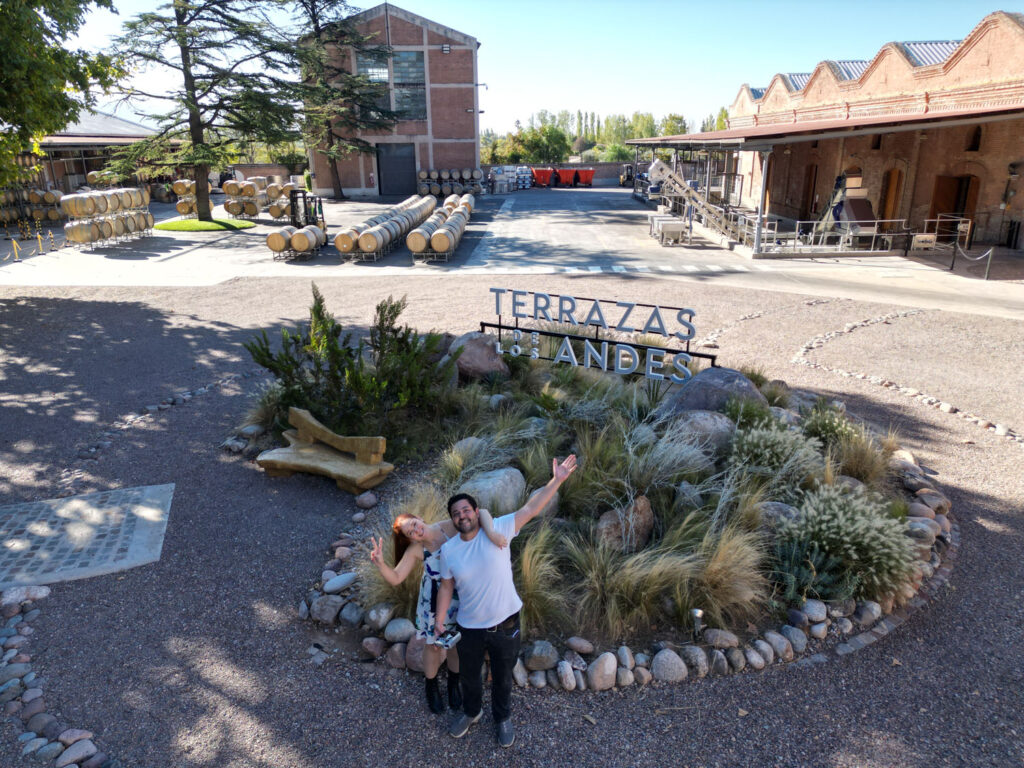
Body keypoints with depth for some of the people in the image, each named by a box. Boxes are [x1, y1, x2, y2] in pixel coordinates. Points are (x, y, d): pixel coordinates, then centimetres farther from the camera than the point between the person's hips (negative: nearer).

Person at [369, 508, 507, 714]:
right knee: (434, 646, 17)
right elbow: (395, 579, -13)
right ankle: (432, 687, 46)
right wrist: (380, 562, -32)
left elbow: (482, 513, -30)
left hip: (460, 596, 0)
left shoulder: (449, 527, -23)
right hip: (434, 601, 0)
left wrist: (491, 533, -48)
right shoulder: (415, 549, -16)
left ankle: (453, 684, 47)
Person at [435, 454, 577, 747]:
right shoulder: (448, 549, -9)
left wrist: (556, 481, -27)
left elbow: (530, 509, -21)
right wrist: (439, 619, -3)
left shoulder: (498, 530, -16)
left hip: (505, 624, -2)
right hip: (470, 627, 2)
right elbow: (446, 587, 1)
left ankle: (502, 718, 50)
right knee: (469, 676, 25)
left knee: (502, 677, 21)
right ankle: (470, 712, 56)